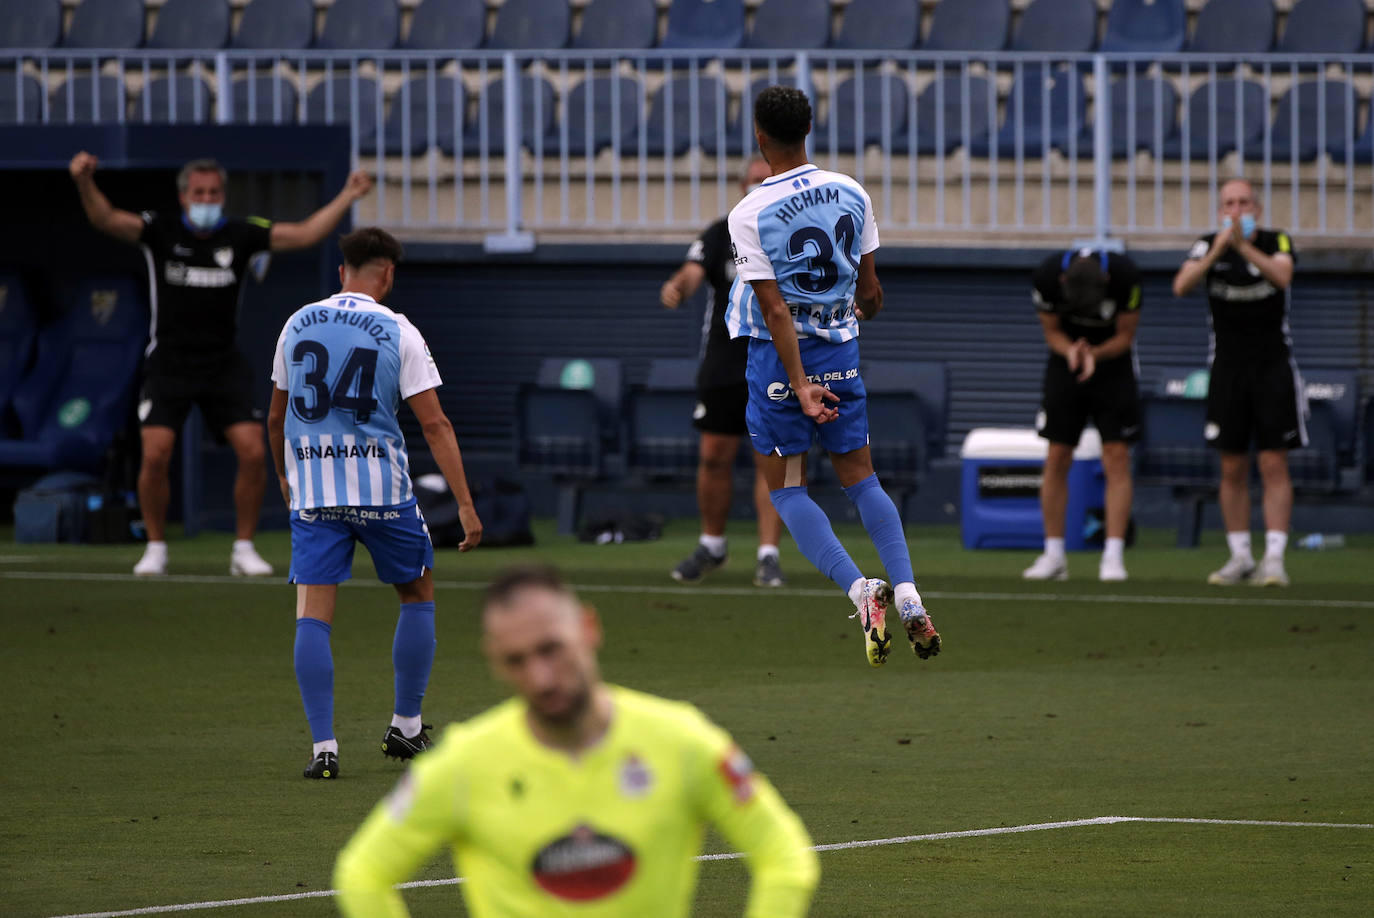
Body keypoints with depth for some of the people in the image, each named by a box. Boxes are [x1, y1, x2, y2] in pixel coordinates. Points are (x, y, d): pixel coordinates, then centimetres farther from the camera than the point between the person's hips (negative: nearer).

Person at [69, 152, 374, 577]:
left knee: (253, 452, -11)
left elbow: (306, 234, 3)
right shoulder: (161, 231, -5)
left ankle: (243, 549, 5)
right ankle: (156, 548, 4)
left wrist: (347, 197, -5)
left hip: (223, 365, 2)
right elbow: (107, 219, -18)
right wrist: (84, 182, -37)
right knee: (155, 455, -15)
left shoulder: (240, 235, 1)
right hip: (169, 363, -2)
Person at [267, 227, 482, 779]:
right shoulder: (398, 333, -3)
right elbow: (434, 424, -7)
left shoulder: (298, 325, 7)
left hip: (311, 490, 2)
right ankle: (406, 728, 21)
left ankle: (323, 747, -10)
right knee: (418, 595, 19)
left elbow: (276, 417, 16)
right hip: (382, 485, -2)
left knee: (313, 615, 0)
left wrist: (284, 476, 33)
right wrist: (465, 504, -7)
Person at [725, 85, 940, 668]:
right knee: (860, 480, 15)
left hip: (778, 358, -4)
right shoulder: (852, 194, -2)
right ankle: (910, 600, -1)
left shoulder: (749, 214, -16)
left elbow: (775, 309, -18)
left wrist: (800, 388, -19)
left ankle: (860, 590, -13)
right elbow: (869, 286, 8)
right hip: (841, 353, 4)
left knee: (786, 489, 7)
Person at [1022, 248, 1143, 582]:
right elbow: (1052, 331, -7)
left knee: (1117, 459, -11)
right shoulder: (1047, 276, -23)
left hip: (1111, 362, -1)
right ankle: (1053, 555, 6)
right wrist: (1071, 351, -28)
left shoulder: (1125, 276, -27)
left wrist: (1094, 354, -31)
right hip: (1065, 365, 1)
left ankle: (1113, 555, -12)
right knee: (1056, 460, -2)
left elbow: (1125, 336, -13)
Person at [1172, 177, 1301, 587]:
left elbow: (1283, 277, -25)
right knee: (1232, 469, 5)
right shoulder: (1208, 246, -1)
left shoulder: (1277, 241, -4)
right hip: (1228, 369, 2)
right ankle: (1240, 557, 13)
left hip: (1273, 367, -2)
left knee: (1274, 465, -7)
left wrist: (1244, 246, -36)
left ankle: (1273, 558, -8)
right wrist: (1217, 251, -31)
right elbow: (1181, 286, -17)